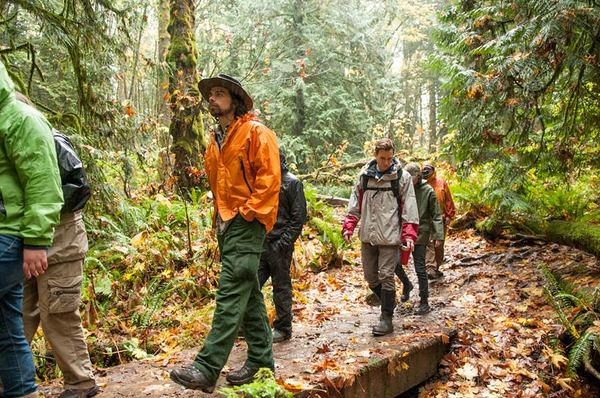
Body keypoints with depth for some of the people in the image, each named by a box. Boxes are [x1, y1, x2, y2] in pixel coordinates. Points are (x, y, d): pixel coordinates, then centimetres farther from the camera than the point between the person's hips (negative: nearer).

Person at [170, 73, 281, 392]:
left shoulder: (256, 132, -6)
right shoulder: (216, 140, 19)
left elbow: (269, 177, -14)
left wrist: (248, 212, -17)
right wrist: (219, 217, 16)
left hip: (247, 224, -9)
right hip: (226, 225, 9)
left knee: (231, 295, -12)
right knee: (249, 295, 12)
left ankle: (207, 369, -11)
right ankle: (262, 360, 21)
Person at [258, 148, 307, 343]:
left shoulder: (292, 182, -5)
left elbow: (299, 217, -9)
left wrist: (284, 241, -15)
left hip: (279, 244, -6)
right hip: (260, 242, 6)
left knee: (281, 287, 4)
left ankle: (283, 328, 16)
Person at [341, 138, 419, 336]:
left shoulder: (402, 177, -3)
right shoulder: (364, 175, 5)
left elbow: (409, 208, -4)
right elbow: (355, 203, 10)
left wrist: (409, 234, -12)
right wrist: (348, 226, -1)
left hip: (389, 236, -4)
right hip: (367, 235, 4)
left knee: (386, 276, -3)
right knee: (370, 276, 12)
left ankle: (387, 318, 8)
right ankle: (388, 303, 35)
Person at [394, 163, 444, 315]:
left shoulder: (428, 191, -7)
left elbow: (436, 215, -3)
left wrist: (438, 235, -9)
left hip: (420, 234, -4)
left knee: (420, 269, 0)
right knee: (395, 262, 7)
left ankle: (424, 302, 12)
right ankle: (406, 284, 36)